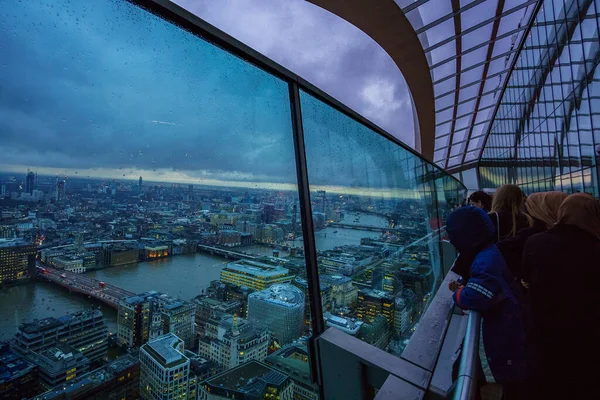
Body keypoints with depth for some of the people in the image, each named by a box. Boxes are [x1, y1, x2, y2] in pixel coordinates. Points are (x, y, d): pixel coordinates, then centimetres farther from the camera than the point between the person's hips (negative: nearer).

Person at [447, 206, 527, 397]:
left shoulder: (485, 261, -30)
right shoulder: (491, 252, 0)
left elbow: (475, 297, -39)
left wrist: (458, 294, -18)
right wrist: (462, 288, -5)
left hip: (505, 331, -9)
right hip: (508, 324, 9)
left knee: (511, 380, 12)